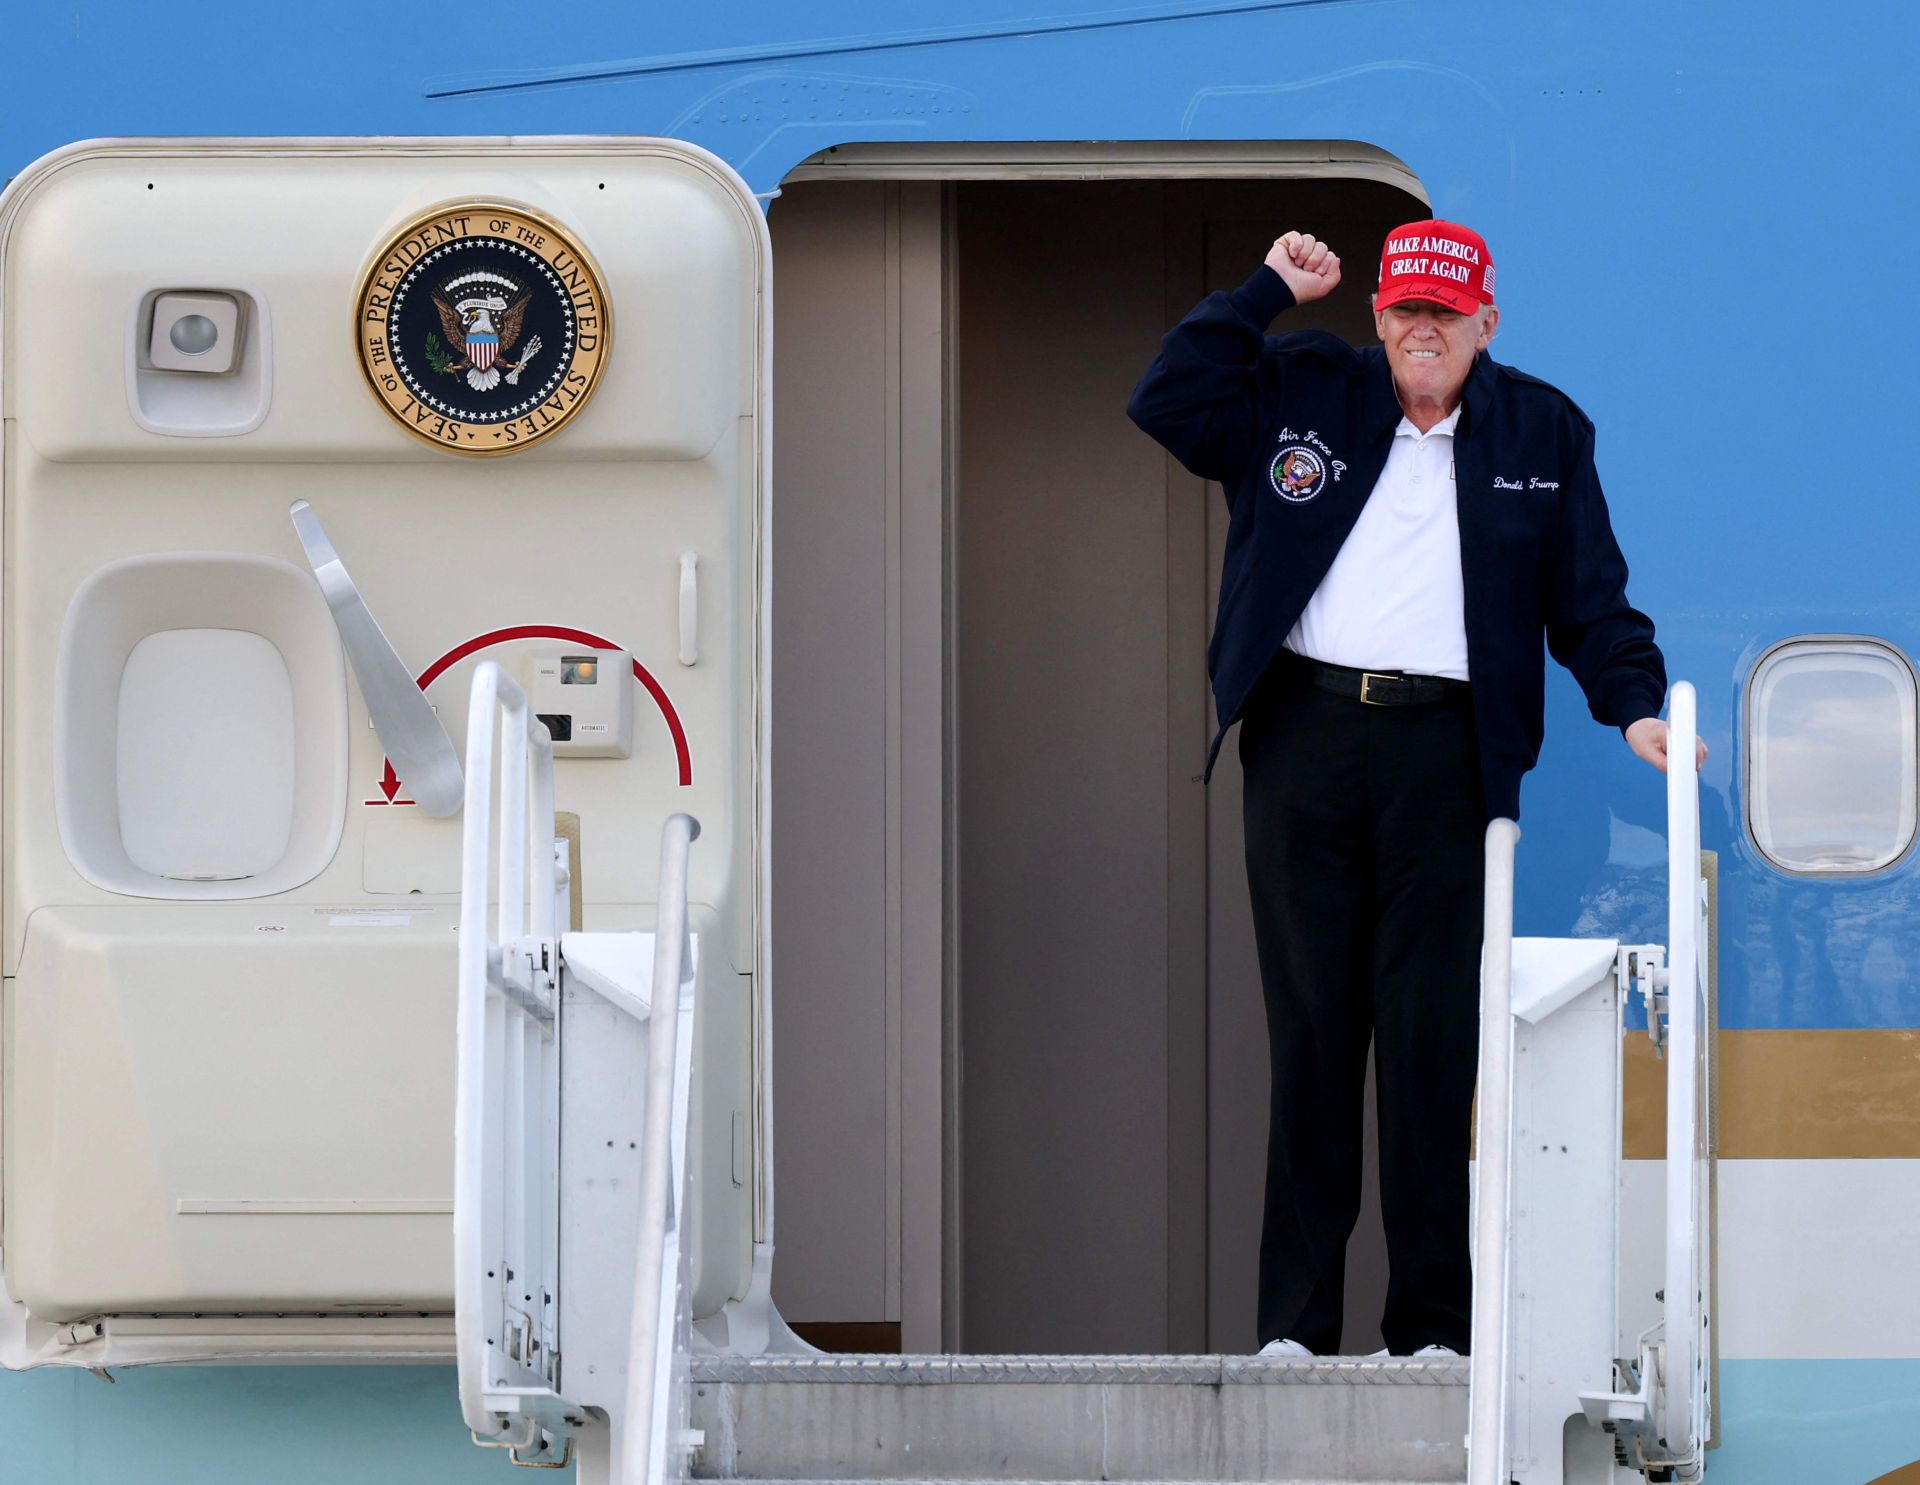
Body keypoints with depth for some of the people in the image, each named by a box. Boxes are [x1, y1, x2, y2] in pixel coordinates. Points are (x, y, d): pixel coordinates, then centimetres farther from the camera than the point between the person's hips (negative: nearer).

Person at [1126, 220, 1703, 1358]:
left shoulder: (1543, 433, 11)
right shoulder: (1300, 393, 12)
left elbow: (1591, 594, 10)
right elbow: (1165, 404, 6)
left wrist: (1635, 704, -4)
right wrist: (1270, 292, 4)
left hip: (1443, 750, -1)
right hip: (1303, 732, 1)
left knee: (1433, 1032, -3)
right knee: (1310, 1025, 2)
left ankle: (1432, 1325, 2)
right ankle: (1296, 1319, 7)